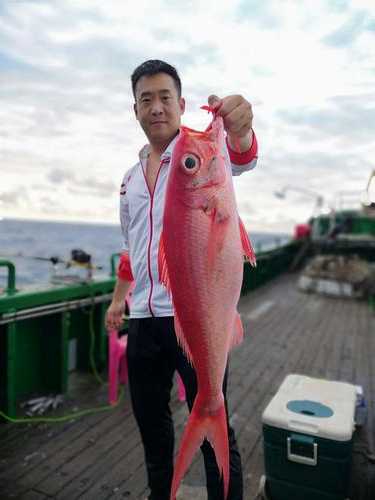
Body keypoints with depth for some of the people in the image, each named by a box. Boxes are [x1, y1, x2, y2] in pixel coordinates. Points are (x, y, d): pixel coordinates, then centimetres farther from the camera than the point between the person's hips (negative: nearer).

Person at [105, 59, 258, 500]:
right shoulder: (131, 178, 16)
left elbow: (240, 158, -27)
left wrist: (239, 130, -48)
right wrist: (118, 298, 22)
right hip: (144, 318, 6)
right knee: (149, 419, 19)